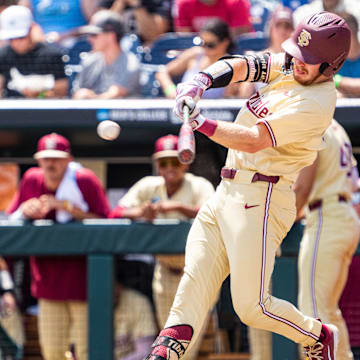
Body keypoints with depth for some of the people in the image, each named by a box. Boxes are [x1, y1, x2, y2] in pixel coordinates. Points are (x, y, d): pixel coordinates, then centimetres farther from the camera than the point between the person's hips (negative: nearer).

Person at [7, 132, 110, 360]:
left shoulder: (85, 181, -8)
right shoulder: (31, 180, 6)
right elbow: (11, 221, 12)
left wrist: (69, 208, -21)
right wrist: (25, 211, -10)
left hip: (82, 279, -5)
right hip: (49, 280, 5)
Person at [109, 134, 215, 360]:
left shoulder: (199, 186, -14)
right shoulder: (148, 186, -3)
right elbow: (116, 213, -11)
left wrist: (177, 207, -46)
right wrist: (139, 212, -33)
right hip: (165, 271, 4)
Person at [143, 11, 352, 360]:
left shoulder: (315, 103, -18)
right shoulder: (289, 66, 8)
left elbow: (254, 140, -25)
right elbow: (239, 67, 4)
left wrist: (201, 124, -32)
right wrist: (201, 81, -15)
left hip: (260, 200, -8)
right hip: (226, 193, 8)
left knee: (252, 307, -7)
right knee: (193, 283, -4)